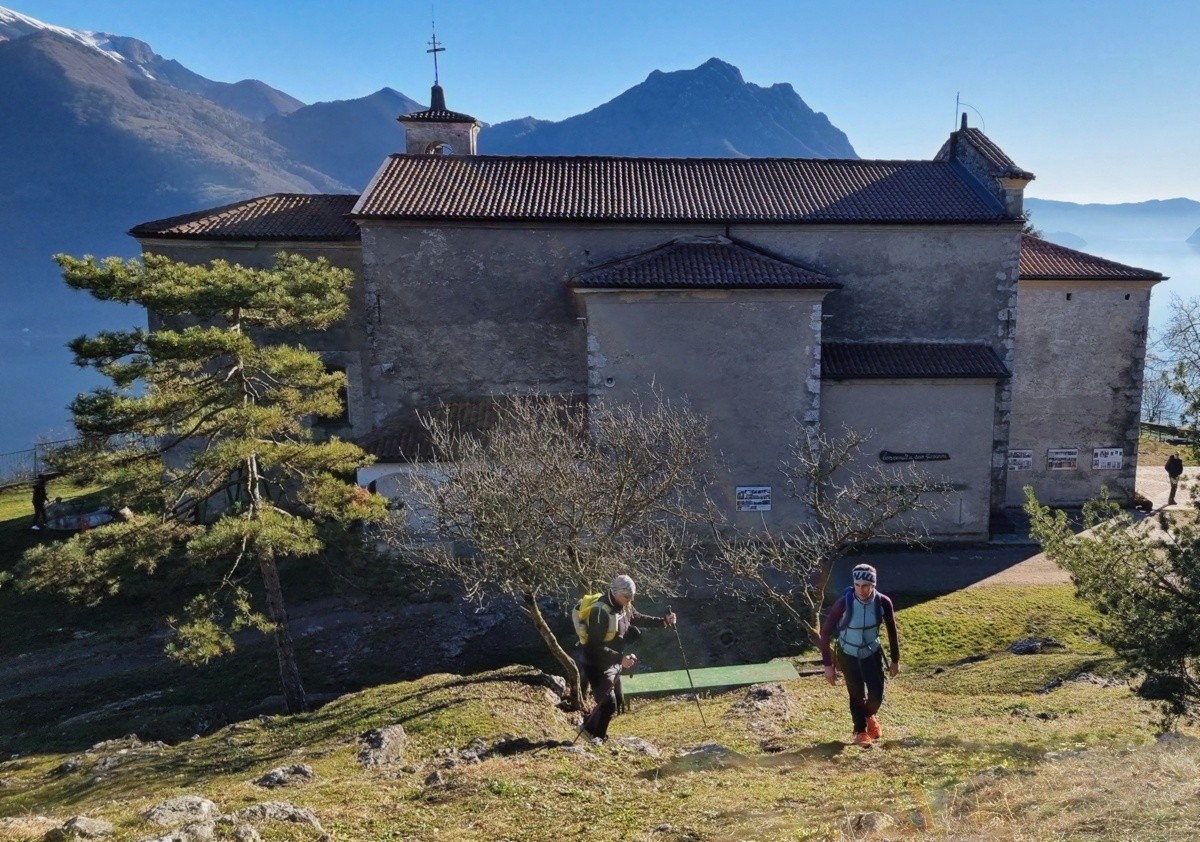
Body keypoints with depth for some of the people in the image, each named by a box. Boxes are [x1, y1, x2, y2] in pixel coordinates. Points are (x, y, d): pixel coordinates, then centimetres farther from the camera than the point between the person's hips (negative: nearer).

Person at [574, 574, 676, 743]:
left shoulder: (623, 606, -3)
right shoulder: (600, 611, -30)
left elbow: (639, 618, 14)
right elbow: (595, 647, -30)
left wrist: (663, 621, 2)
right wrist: (620, 658, -34)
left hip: (613, 662, 9)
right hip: (597, 664, -9)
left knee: (617, 699, 18)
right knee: (608, 703, -8)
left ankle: (590, 725, 36)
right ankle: (596, 734, 16)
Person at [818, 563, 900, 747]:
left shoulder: (883, 602, -22)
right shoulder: (844, 603, -29)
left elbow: (892, 630, -4)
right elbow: (825, 632, -20)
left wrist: (895, 660, 3)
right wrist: (827, 665, -19)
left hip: (873, 652, 2)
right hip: (848, 654, -2)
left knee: (877, 694, -1)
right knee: (857, 695, 4)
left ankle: (870, 716, 34)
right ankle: (860, 731, 30)